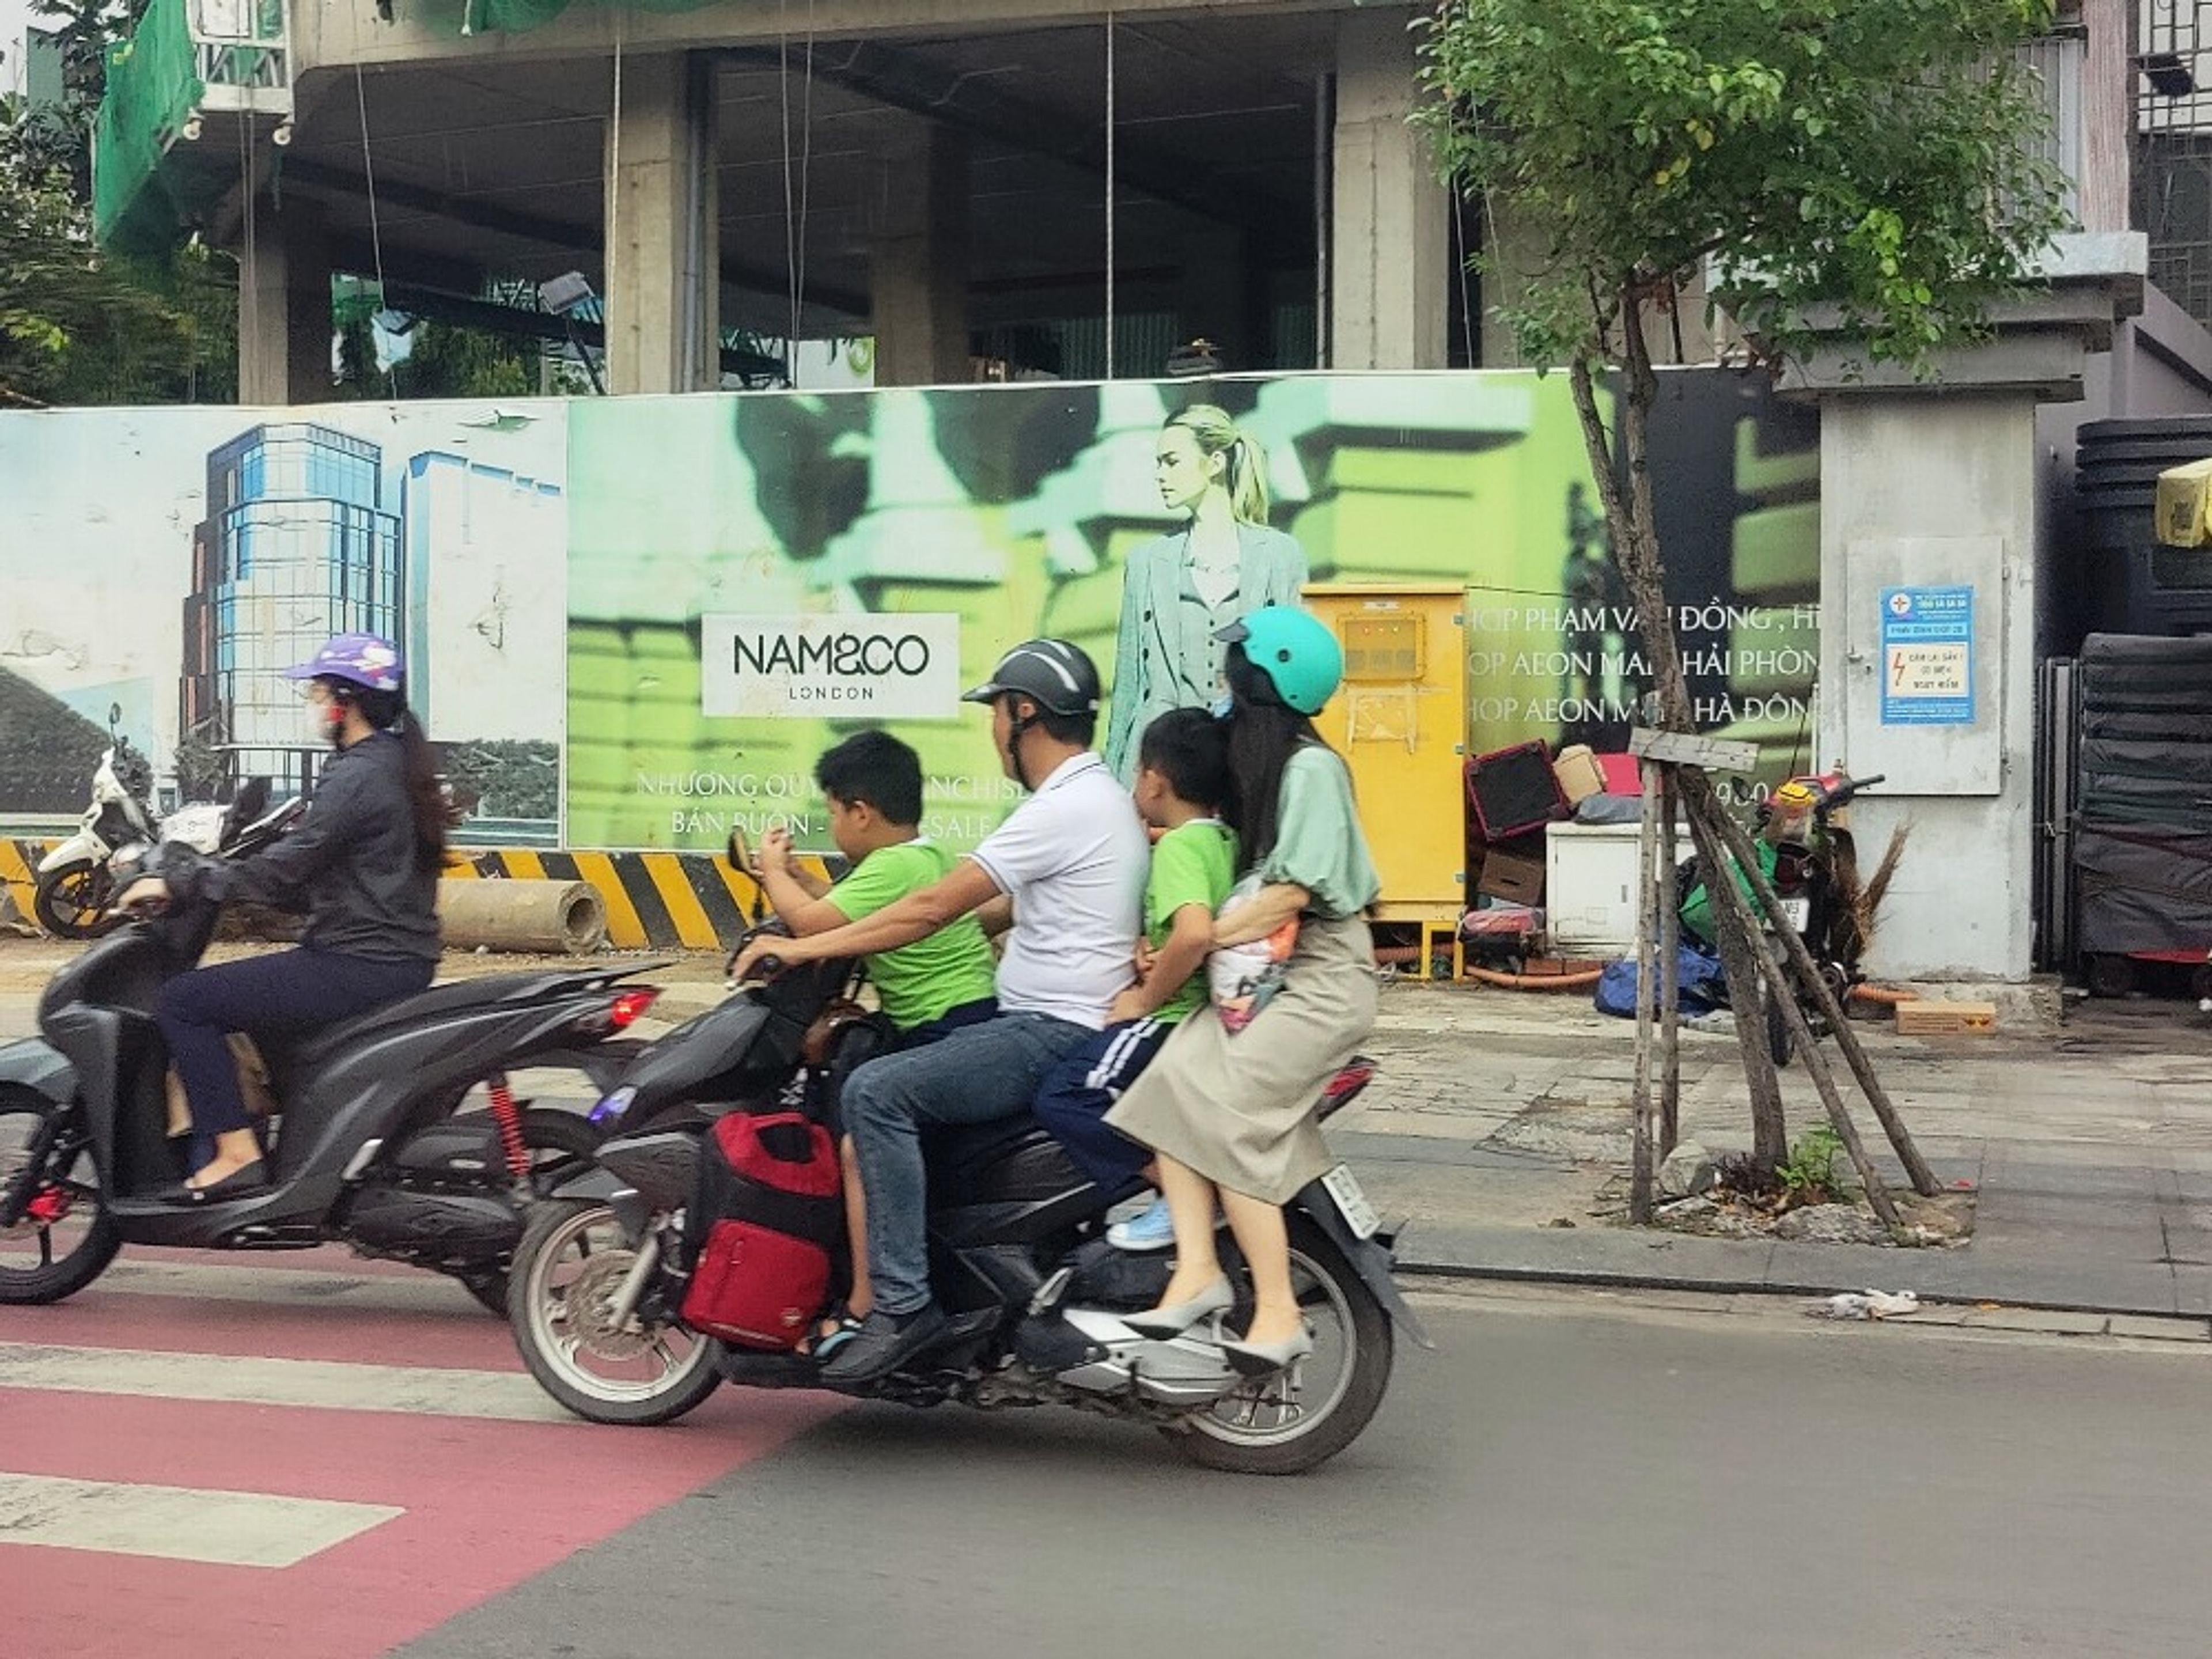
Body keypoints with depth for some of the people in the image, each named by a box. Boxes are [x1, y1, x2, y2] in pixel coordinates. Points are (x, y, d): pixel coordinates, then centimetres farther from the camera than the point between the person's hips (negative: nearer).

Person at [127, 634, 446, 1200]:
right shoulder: (397, 767, 15)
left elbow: (289, 866, -19)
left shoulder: (356, 777, -15)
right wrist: (219, 878, 20)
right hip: (402, 961, 11)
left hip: (360, 966, -11)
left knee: (182, 1002, -6)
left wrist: (183, 884, -10)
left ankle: (236, 1153, -8)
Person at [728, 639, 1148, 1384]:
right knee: (874, 1049, 18)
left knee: (876, 1092, -22)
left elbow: (934, 908, -19)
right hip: (1062, 1022, 11)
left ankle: (903, 1302, -23)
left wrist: (806, 947, -14)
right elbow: (995, 913, 22)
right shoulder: (1097, 794, 17)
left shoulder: (1065, 808, -16)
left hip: (1053, 1033, -11)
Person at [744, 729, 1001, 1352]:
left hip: (952, 1027, -11)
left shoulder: (893, 867, -14)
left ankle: (865, 1308, -19)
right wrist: (792, 875, 18)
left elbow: (812, 923, -21)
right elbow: (845, 910, 25)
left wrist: (775, 872, -3)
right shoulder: (927, 854, 17)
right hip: (970, 1015, 11)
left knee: (862, 1146, -19)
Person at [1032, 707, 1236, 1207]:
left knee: (1062, 1100, -14)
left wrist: (1144, 1000, -20)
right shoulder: (1225, 841, 10)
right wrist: (1150, 946, 9)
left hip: (1173, 1018, -10)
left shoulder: (1179, 845, -16)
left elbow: (1195, 933, -33)